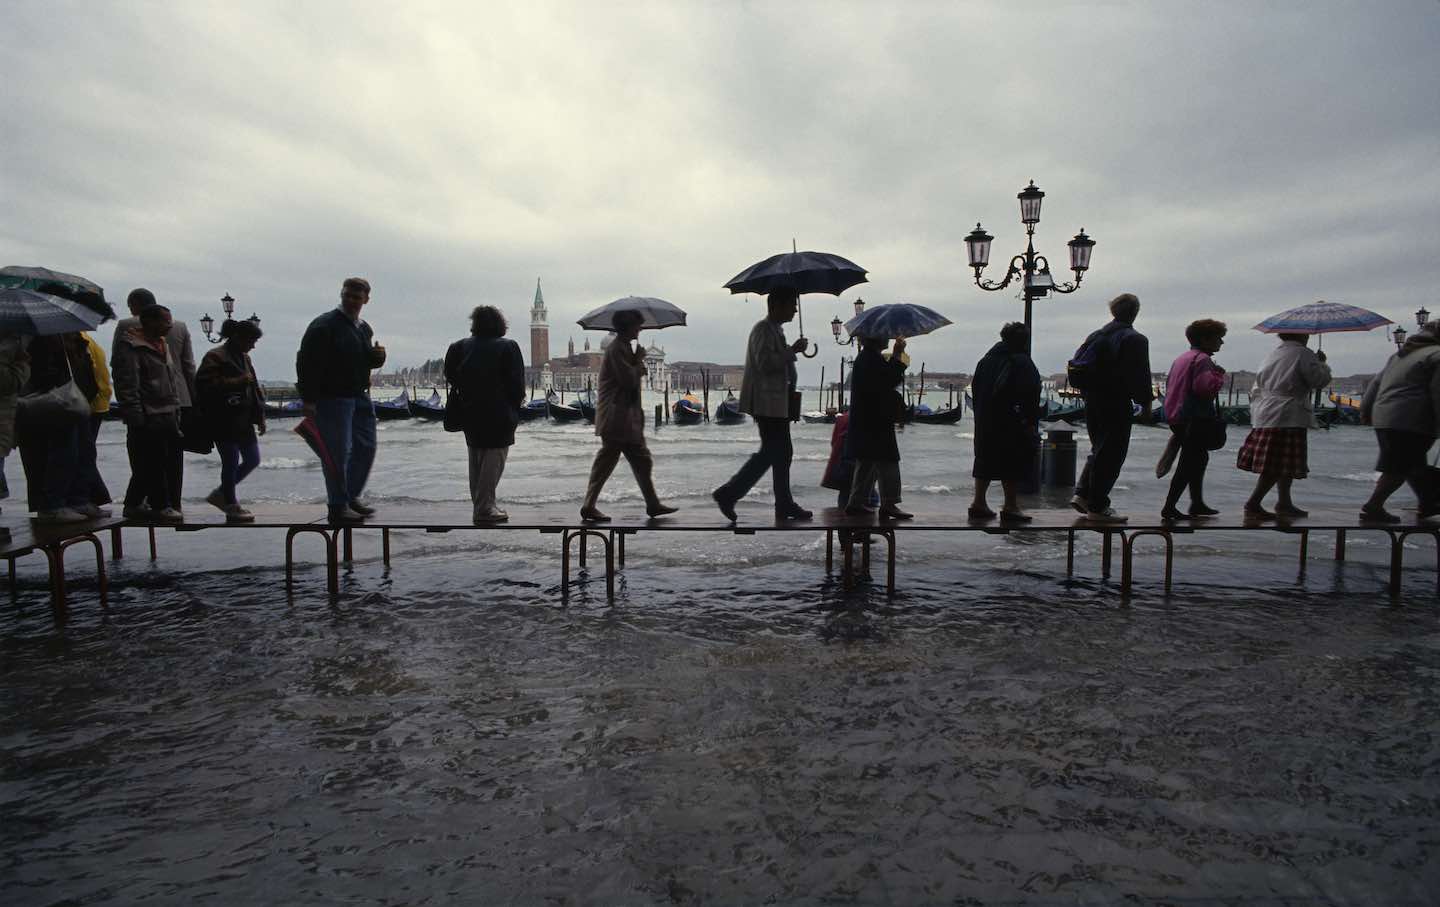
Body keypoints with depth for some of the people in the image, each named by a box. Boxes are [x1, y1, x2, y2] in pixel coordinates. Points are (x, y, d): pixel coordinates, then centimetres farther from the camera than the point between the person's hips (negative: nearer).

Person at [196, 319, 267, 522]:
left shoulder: (244, 357, 15)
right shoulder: (215, 357, -10)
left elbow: (254, 388, 19)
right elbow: (206, 385, -21)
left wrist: (260, 417, 14)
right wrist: (237, 382, -23)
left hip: (244, 421, 8)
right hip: (224, 423, -8)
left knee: (253, 460, 11)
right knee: (231, 463, -1)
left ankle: (221, 494, 28)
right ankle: (231, 507, 13)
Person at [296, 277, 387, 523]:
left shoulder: (365, 328, 14)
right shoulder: (324, 325, -10)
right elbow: (306, 362, -15)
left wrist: (379, 357, 1)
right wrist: (308, 399, -19)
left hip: (360, 397, 8)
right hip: (332, 398, -8)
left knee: (366, 448, 12)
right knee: (338, 452, -3)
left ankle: (352, 496, 28)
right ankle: (338, 506, 7)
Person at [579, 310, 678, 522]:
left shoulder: (625, 347, 18)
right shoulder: (617, 349, -14)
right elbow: (629, 380, -21)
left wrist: (638, 363, 2)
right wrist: (639, 360, -7)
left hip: (628, 416, 11)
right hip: (616, 417, -11)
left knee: (642, 461, 11)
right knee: (605, 462, -6)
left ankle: (653, 504, 17)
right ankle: (589, 506, 1)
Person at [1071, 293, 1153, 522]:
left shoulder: (1096, 336, 10)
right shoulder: (1135, 340, -10)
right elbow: (1140, 376, -14)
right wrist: (1146, 405, -6)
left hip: (1092, 403, 7)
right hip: (1117, 406, -7)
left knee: (1099, 449, 20)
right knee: (1111, 454, -1)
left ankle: (1082, 494, 12)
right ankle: (1097, 507, 1)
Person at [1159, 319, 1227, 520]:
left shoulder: (1182, 358, 16)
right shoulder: (1202, 359, -13)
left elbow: (1168, 384, 21)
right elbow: (1206, 387, -28)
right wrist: (1219, 376, -10)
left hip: (1176, 417, 10)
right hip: (1195, 419, -10)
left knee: (1199, 458, 21)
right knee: (1189, 463, -4)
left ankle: (1197, 503, 28)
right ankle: (1169, 507, -5)